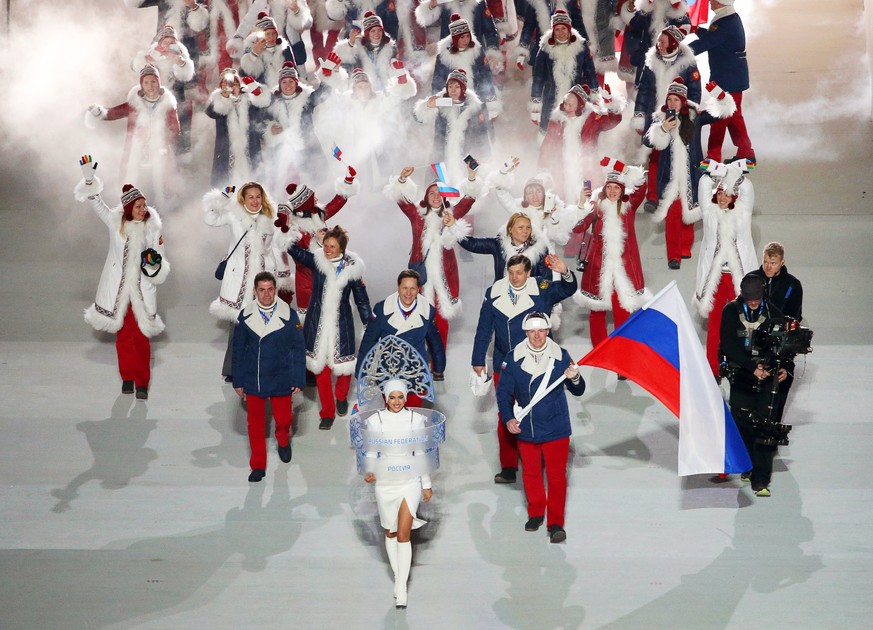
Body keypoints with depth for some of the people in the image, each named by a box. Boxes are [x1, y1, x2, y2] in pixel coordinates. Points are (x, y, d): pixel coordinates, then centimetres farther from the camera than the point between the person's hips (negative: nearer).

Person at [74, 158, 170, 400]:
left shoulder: (152, 227, 4)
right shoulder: (116, 222, 2)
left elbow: (160, 258, 10)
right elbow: (95, 202, -3)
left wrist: (155, 262, -13)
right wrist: (89, 178, -16)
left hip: (142, 289, 0)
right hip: (119, 288, 0)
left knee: (141, 335, -5)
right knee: (123, 334, 5)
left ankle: (142, 383, 0)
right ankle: (127, 377, 18)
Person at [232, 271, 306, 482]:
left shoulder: (289, 315, -10)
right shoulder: (245, 316, -6)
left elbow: (298, 349, -4)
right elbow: (238, 350, 3)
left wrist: (298, 380, -5)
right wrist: (238, 381, 4)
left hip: (281, 381, -1)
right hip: (253, 381, 1)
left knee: (283, 419, 10)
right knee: (255, 423, 8)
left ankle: (283, 442, 46)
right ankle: (258, 466, 24)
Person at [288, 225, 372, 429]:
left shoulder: (352, 268, -6)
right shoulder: (317, 261, -4)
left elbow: (361, 299, 1)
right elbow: (296, 252, -16)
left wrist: (370, 324, 4)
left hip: (341, 324, -1)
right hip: (317, 324, 1)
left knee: (343, 364, 10)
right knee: (320, 368, 5)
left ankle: (342, 398, 42)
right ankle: (327, 412, 19)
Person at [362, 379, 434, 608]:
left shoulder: (415, 419, -2)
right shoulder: (375, 421, -3)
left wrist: (427, 484, 9)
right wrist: (369, 472, -21)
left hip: (410, 481, -1)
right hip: (385, 482, 1)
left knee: (403, 535, -8)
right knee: (390, 533, 13)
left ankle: (401, 588, -6)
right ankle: (397, 575, 31)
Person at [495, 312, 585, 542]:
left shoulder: (560, 356, -7)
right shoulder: (513, 358, -6)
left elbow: (578, 391, -4)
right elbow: (503, 392, 1)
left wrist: (574, 378, -26)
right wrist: (508, 418, -11)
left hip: (556, 428, -2)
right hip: (525, 428, 2)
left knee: (557, 476, 0)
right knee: (530, 473, 16)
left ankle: (555, 523, 7)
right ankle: (535, 513, 35)